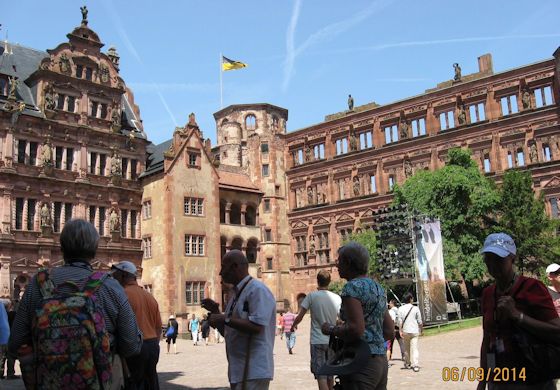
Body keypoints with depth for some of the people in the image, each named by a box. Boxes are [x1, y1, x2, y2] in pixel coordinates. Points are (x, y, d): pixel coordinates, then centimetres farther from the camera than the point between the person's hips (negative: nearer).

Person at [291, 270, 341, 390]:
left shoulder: (312, 296, -10)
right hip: (332, 341, 4)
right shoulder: (337, 298, 0)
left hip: (317, 341, -4)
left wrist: (294, 325, 12)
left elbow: (300, 316, -8)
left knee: (321, 376, -4)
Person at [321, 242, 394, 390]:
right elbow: (389, 331, 17)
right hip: (381, 360, 9)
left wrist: (331, 329, -8)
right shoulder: (378, 288, 15)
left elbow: (356, 329, -23)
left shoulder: (353, 286, -12)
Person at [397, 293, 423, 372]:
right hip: (414, 331, -2)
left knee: (406, 348, 16)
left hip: (405, 331, 2)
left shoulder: (400, 309, 0)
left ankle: (407, 363, 24)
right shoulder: (415, 308, -4)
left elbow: (400, 321, -4)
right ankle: (415, 365, -12)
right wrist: (421, 329, 14)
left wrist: (400, 331, -1)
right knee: (414, 348, -4)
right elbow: (419, 321, 0)